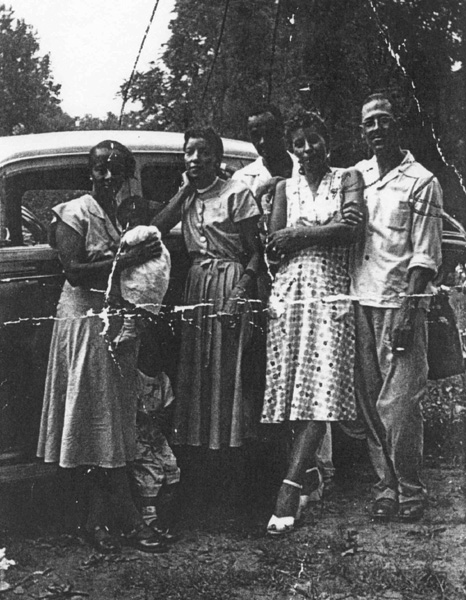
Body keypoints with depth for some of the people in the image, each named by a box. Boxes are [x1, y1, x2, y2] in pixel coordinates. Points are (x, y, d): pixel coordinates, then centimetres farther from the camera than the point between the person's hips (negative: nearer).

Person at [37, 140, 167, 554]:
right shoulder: (74, 214, -4)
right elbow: (74, 270, -14)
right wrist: (124, 260, -20)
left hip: (121, 324, 7)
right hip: (86, 321, -7)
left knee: (114, 421, 6)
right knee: (97, 417, -3)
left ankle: (98, 519, 13)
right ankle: (128, 519, 1)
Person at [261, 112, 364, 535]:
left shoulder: (348, 179, 9)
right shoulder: (286, 188, 17)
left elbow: (352, 230, -8)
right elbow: (272, 243, 5)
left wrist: (297, 234, -4)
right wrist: (326, 230, -4)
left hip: (330, 294, -3)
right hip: (288, 294, 3)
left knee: (319, 390, -12)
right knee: (291, 388, -2)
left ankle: (289, 492, -16)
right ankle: (308, 472, 13)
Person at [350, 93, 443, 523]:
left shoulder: (421, 182, -2)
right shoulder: (356, 175, 13)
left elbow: (426, 255, -6)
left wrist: (407, 309, -14)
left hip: (400, 302, -5)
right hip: (360, 299, 5)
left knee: (399, 404, -6)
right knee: (369, 402, 6)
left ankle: (411, 492, 8)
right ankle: (385, 487, 15)